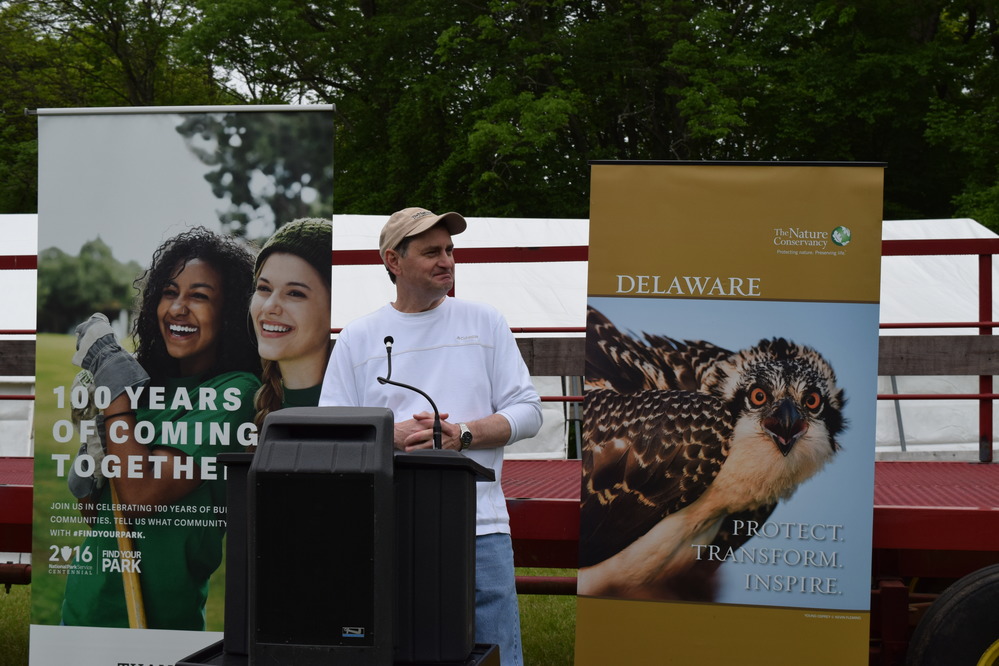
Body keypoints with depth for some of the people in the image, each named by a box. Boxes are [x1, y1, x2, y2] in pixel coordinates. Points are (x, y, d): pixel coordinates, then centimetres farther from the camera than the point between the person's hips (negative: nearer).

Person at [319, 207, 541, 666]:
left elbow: (526, 411, 7)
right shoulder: (357, 338, 9)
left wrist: (462, 435, -8)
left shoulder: (485, 323, 11)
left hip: (480, 528, 0)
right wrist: (394, 435, -11)